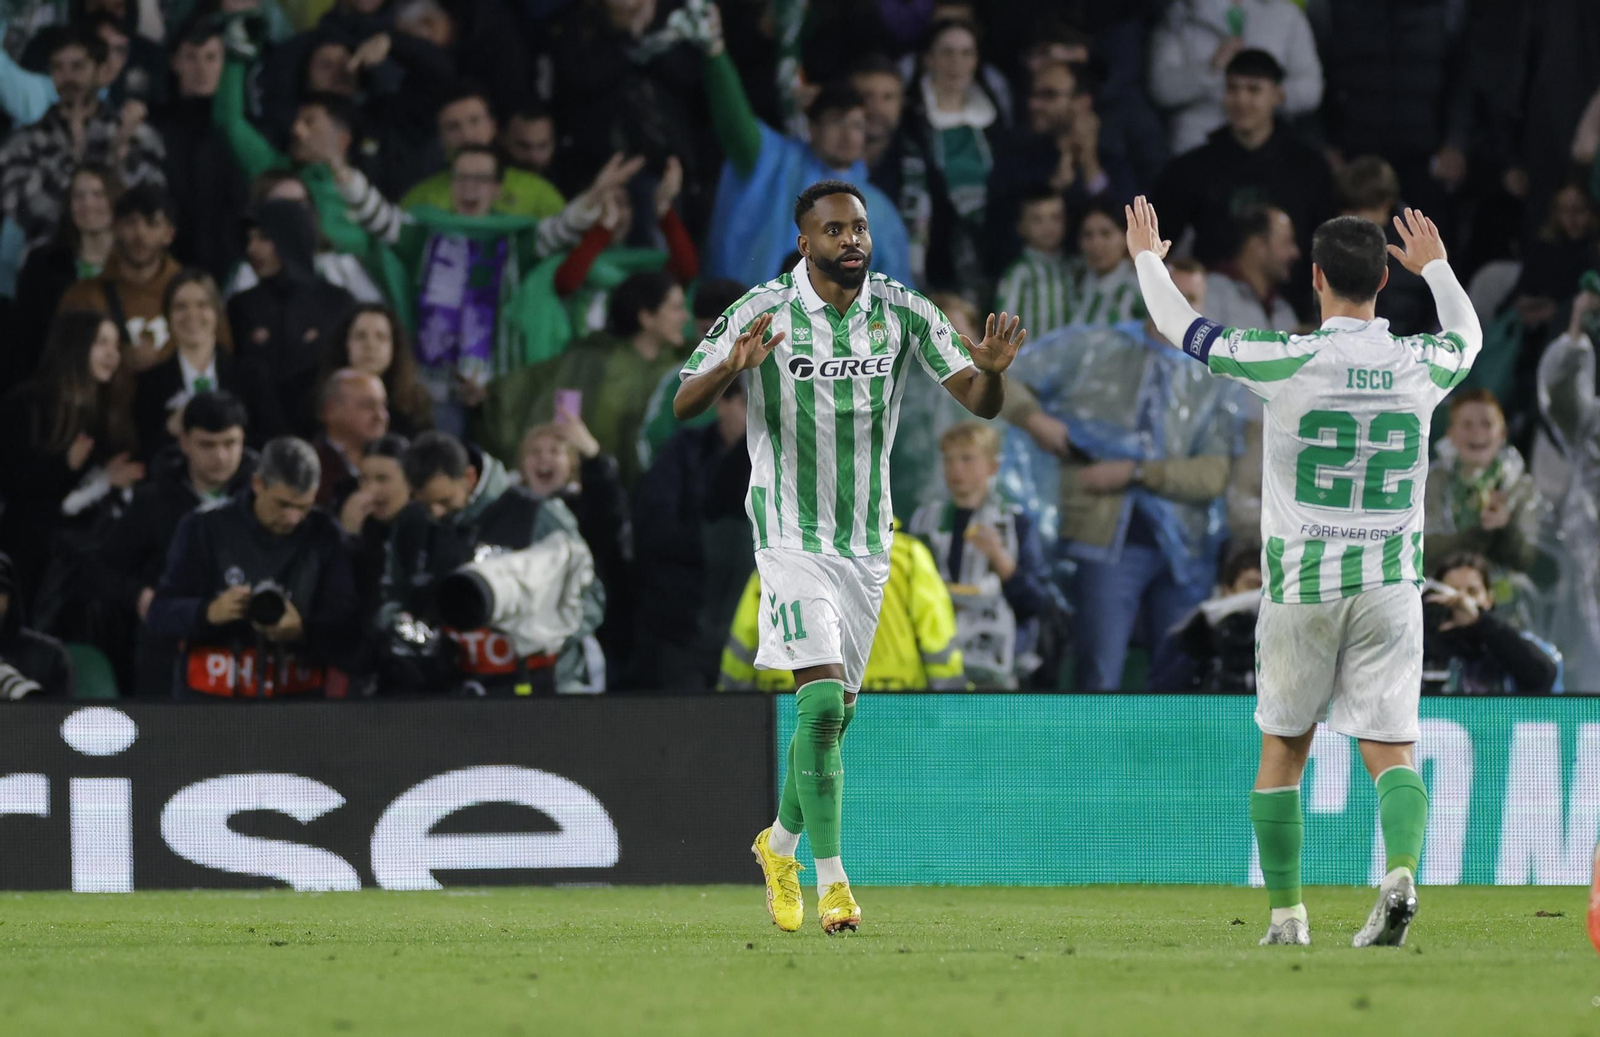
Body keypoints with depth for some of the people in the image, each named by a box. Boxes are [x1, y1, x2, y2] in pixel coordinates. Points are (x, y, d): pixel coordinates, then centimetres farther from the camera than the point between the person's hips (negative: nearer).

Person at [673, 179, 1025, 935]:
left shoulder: (902, 313, -1)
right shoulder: (764, 312, -10)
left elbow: (979, 403, -1)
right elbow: (683, 405, -11)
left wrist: (992, 370, -25)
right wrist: (731, 367, -33)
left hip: (867, 541, 4)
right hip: (791, 536, -4)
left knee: (834, 713, 13)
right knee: (822, 703, -17)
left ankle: (780, 844, 38)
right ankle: (831, 884, -14)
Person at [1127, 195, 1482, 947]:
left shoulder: (1288, 363, -11)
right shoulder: (1420, 366, -1)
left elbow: (1180, 327, 3)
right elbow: (1467, 335, 26)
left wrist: (1148, 258, 22)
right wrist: (1435, 266, 44)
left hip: (1301, 583, -2)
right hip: (1390, 582, 2)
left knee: (1282, 750, 13)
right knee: (1389, 751, -1)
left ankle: (1286, 914, 16)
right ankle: (1400, 872, -27)